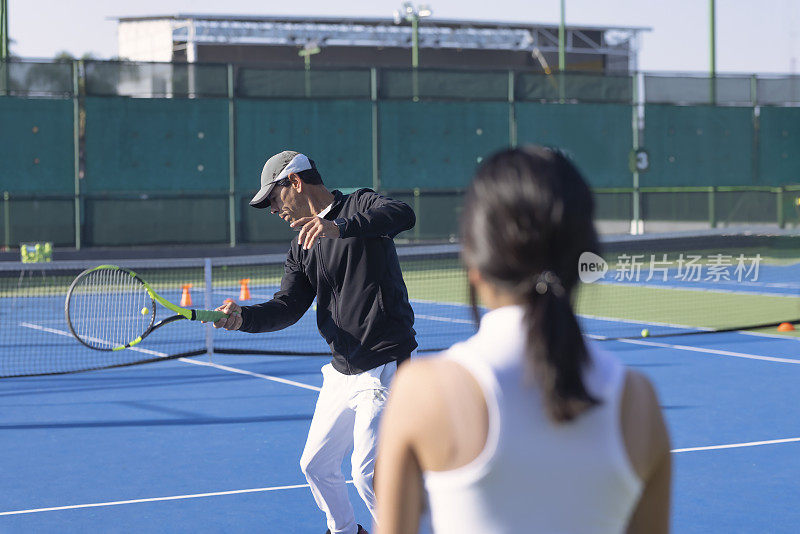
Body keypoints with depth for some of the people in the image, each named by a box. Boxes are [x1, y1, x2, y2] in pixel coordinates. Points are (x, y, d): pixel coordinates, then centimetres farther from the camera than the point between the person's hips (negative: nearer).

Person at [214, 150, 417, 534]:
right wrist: (244, 317, -14)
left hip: (385, 370, -8)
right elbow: (288, 308, 5)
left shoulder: (359, 206, -7)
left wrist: (339, 227, -44)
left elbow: (402, 215, -30)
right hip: (341, 373, 8)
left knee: (368, 474, -12)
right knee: (315, 465, 16)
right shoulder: (302, 249, 14)